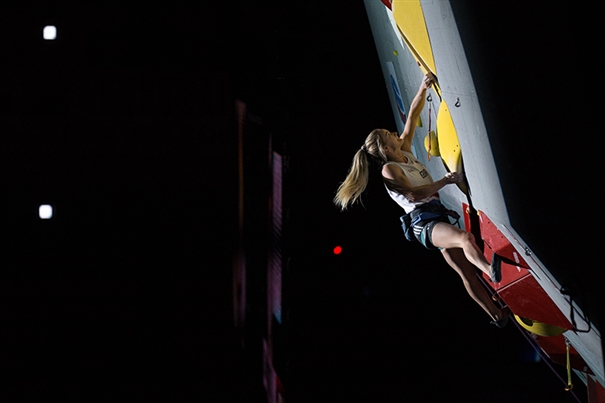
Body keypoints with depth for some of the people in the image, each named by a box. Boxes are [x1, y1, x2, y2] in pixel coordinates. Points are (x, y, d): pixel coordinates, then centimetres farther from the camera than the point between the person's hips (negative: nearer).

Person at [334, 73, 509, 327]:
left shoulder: (405, 152, 15)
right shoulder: (389, 170, -8)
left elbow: (413, 116, 15)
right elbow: (413, 194, -20)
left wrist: (423, 89, 8)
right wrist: (444, 181, -17)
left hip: (437, 218, 8)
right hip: (424, 223, -8)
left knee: (467, 272, 7)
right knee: (465, 238, -38)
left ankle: (498, 316, 10)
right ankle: (492, 272, -62)